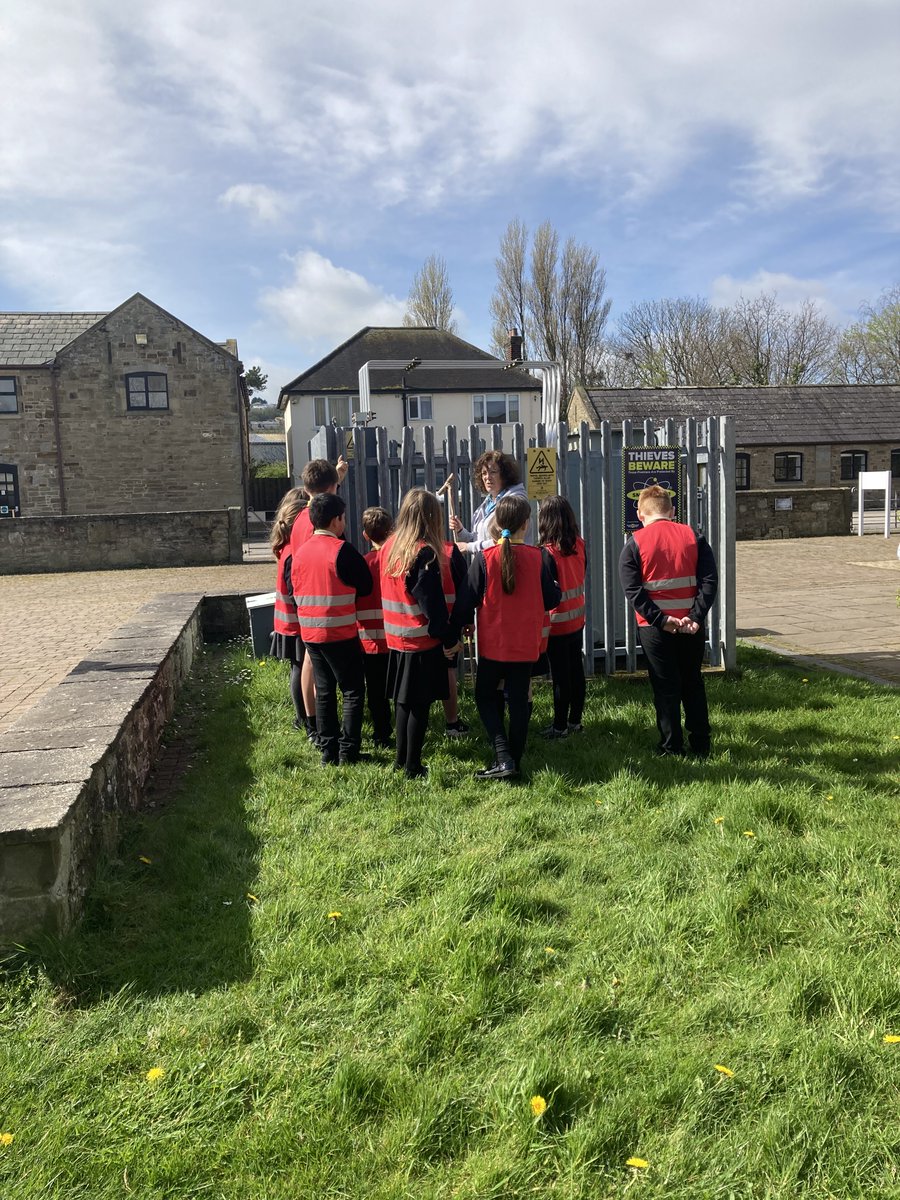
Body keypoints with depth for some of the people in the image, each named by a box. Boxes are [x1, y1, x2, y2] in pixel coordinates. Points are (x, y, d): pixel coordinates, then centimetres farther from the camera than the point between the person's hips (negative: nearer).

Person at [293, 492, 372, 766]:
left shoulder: (300, 552, 5)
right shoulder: (342, 550, -15)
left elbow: (295, 591, 13)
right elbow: (366, 586, -8)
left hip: (309, 632, 6)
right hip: (340, 633, -6)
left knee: (324, 691, 14)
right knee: (352, 691, 5)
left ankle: (328, 751, 18)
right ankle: (347, 751, 4)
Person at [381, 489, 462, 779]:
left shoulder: (389, 547, 4)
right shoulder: (426, 553, -19)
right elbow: (433, 602, -19)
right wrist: (449, 638, -9)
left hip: (397, 637, 7)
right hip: (423, 641, -7)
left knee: (404, 700, 17)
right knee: (420, 704, 3)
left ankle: (402, 759, 27)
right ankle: (413, 766, 10)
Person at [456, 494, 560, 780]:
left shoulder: (485, 558, -11)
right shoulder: (540, 557, -7)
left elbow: (467, 600, -6)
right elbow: (550, 600, 0)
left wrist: (461, 627, 11)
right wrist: (556, 587, 21)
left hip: (493, 643, -1)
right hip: (526, 644, 2)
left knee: (485, 696, 13)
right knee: (519, 700, 11)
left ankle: (503, 757, 0)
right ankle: (515, 761, 16)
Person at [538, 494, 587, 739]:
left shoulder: (547, 552, -20)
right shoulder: (579, 545, -2)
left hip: (557, 624, -6)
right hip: (577, 619, 6)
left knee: (560, 675, 2)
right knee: (576, 670, 14)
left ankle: (560, 726, 12)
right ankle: (575, 720, 26)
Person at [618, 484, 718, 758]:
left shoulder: (634, 544, -5)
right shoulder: (694, 537, 2)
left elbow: (632, 590, -14)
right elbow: (710, 580, -7)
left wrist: (661, 620, -16)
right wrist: (695, 617, -12)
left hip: (655, 629, -3)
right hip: (692, 627, 3)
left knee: (665, 688, 7)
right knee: (693, 684, 16)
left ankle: (671, 748, 12)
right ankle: (701, 745, 23)